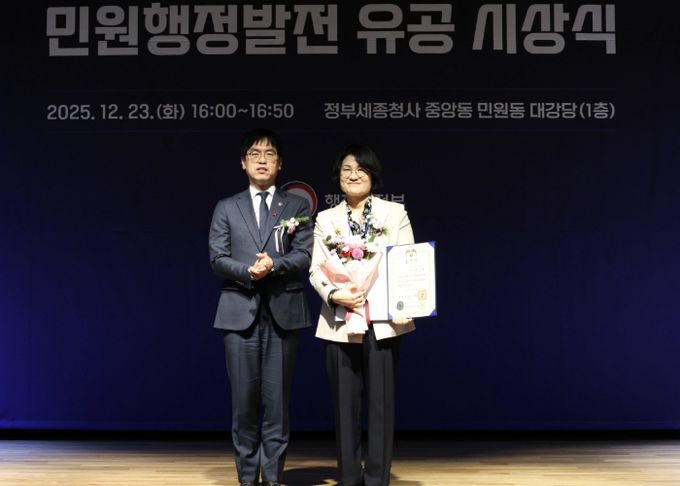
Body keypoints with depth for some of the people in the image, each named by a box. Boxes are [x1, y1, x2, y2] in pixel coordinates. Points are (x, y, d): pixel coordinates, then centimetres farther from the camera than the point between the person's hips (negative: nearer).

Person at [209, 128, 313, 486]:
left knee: (277, 398, 1)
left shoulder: (297, 206, 11)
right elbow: (217, 258, 2)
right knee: (244, 398, 2)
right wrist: (248, 271, -15)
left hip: (283, 310, 0)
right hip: (241, 311, 0)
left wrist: (273, 265, -17)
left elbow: (304, 256, 0)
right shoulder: (226, 208, 12)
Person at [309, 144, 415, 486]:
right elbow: (316, 269, 3)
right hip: (340, 322, 1)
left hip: (383, 320, -1)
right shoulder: (325, 219, 11)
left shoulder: (395, 212, 8)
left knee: (381, 401, 0)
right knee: (345, 403, 4)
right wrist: (333, 295, -18)